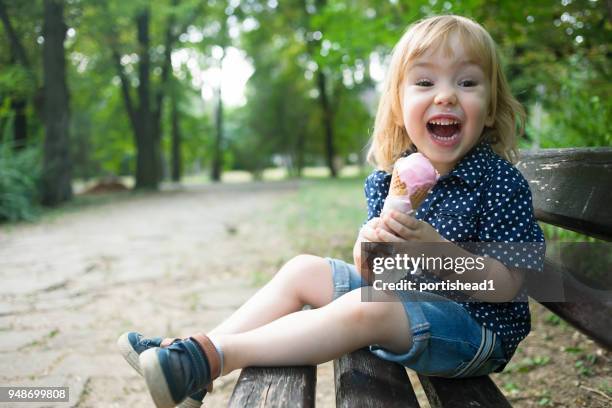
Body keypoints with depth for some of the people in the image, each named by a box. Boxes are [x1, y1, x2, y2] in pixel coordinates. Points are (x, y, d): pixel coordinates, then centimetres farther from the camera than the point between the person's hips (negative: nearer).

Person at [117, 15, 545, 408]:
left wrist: (435, 247, -32)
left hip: (476, 328, -6)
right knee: (303, 268, 4)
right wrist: (369, 247, -24)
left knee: (363, 308, -32)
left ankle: (217, 355, -23)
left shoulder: (502, 183, -17)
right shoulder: (387, 180, -1)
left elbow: (508, 287, -19)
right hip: (401, 297, 7)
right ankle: (193, 355, 3)